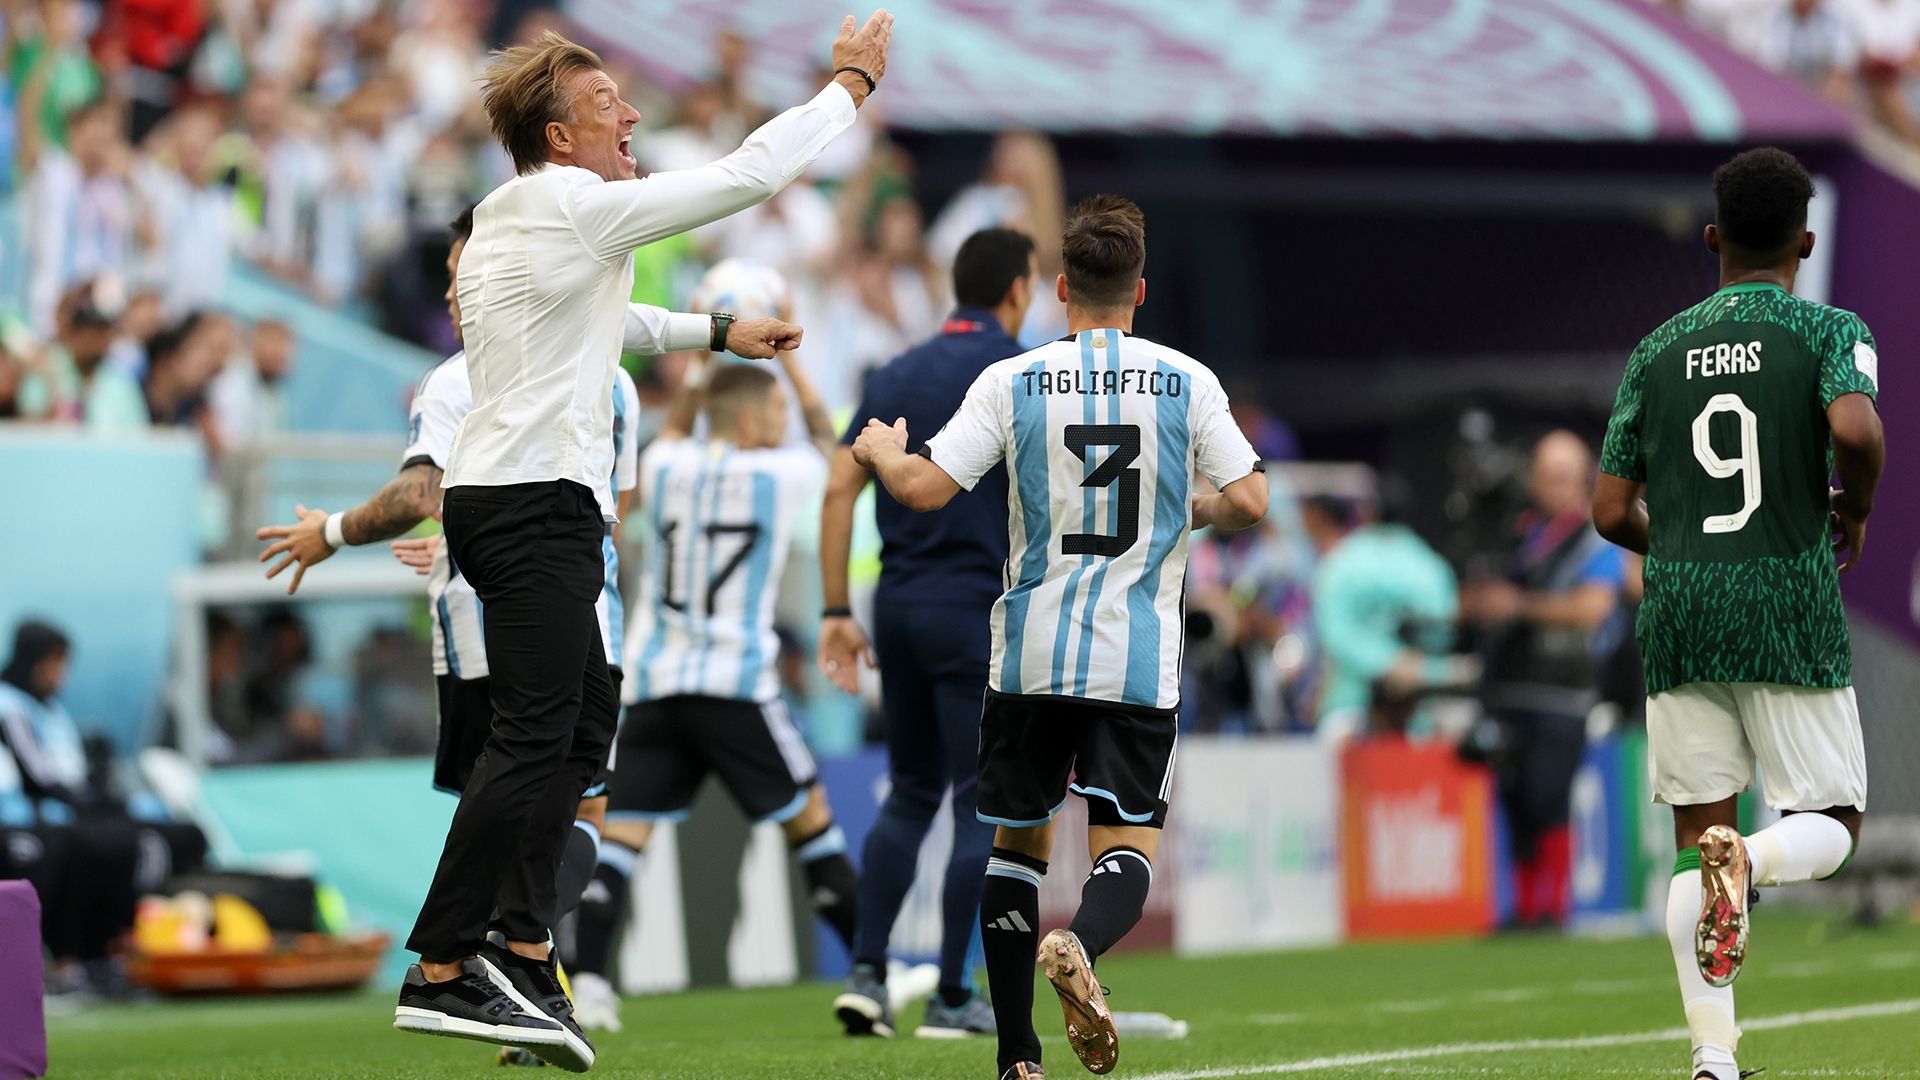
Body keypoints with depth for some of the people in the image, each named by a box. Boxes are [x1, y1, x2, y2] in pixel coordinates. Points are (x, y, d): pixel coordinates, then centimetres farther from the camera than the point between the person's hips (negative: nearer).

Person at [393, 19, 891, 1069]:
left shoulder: (508, 228, 18)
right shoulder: (578, 207, -10)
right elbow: (752, 172, -7)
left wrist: (719, 332, 42)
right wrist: (851, 82, 5)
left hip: (494, 498, 10)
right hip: (537, 500, -10)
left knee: (587, 715, 14)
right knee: (535, 734, -12)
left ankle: (521, 950, 10)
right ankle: (440, 972, -15)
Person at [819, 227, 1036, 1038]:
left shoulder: (897, 376, 10)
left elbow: (838, 490, 5)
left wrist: (836, 613, 7)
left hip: (899, 605, 6)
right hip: (976, 607, -6)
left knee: (910, 795, 16)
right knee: (982, 804, 1)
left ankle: (866, 973, 5)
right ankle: (952, 997, 1)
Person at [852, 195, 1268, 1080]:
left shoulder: (1013, 382, -1)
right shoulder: (1186, 382, 1)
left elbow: (924, 487, -7)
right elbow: (1249, 500, -2)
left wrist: (879, 448, 15)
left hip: (1031, 651, 1)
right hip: (1139, 659, -1)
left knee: (1018, 842, 15)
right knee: (1127, 847, -2)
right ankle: (1078, 946, -36)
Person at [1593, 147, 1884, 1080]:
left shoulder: (1657, 350, 10)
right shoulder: (1829, 331, -1)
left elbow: (1611, 513, 8)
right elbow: (1855, 430, -22)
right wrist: (1855, 515, -2)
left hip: (1679, 616, 3)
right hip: (1792, 615, -3)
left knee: (1697, 838, 7)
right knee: (1833, 823, 8)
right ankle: (1750, 863, -27)